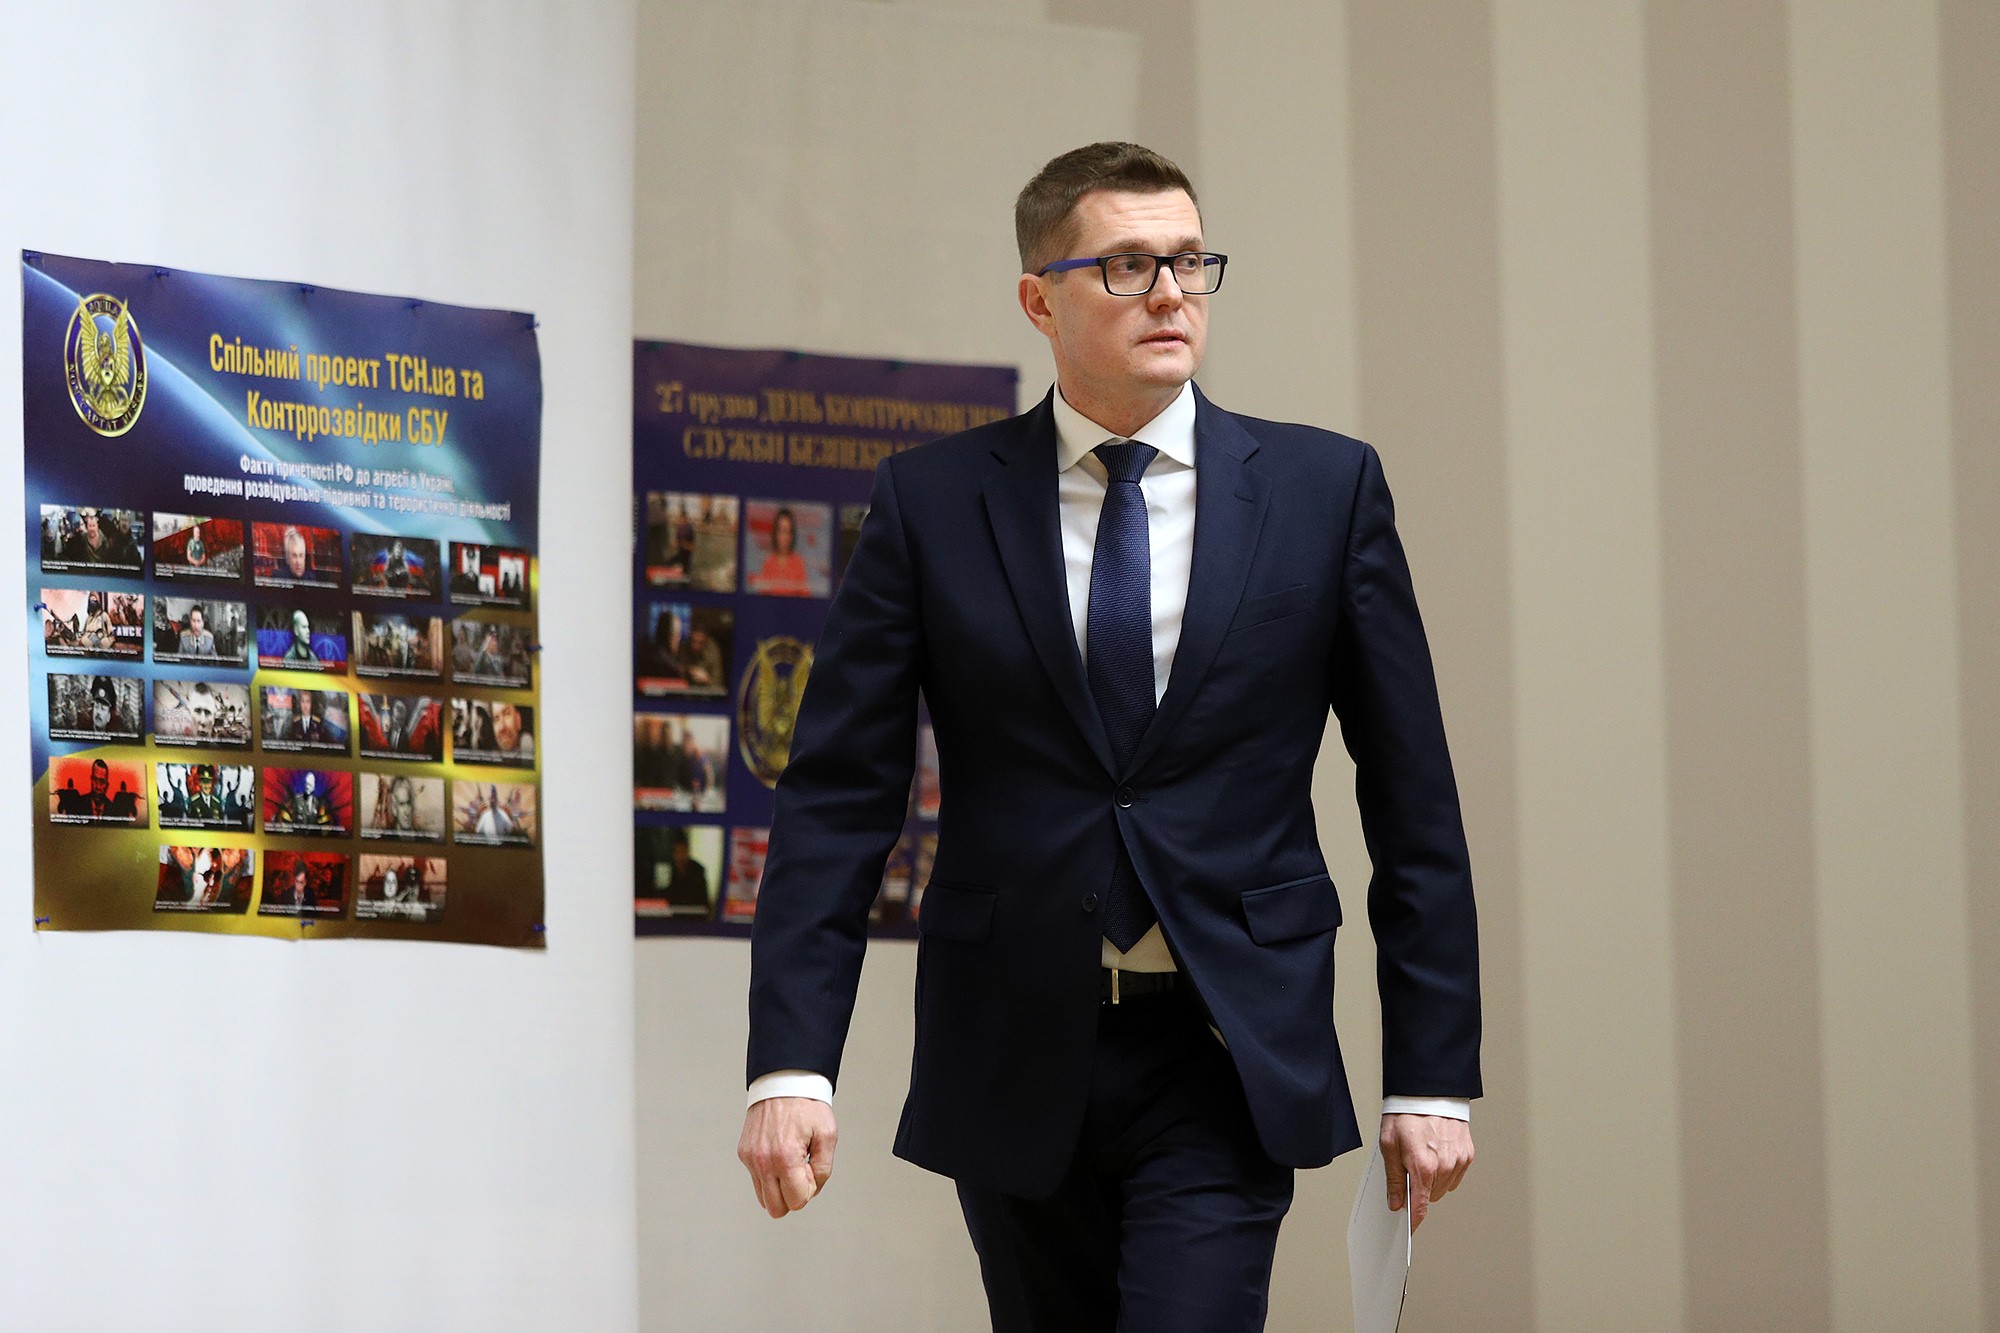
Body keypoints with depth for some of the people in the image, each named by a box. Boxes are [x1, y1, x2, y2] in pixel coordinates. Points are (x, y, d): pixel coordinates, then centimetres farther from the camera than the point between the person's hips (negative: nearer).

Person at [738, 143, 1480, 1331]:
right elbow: (838, 798, -1)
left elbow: (1413, 801, 4)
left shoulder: (1325, 488, 2)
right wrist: (791, 1063, -12)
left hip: (1231, 1062, -1)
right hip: (1014, 1068, 1)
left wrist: (1435, 1077, 0)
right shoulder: (933, 505, 2)